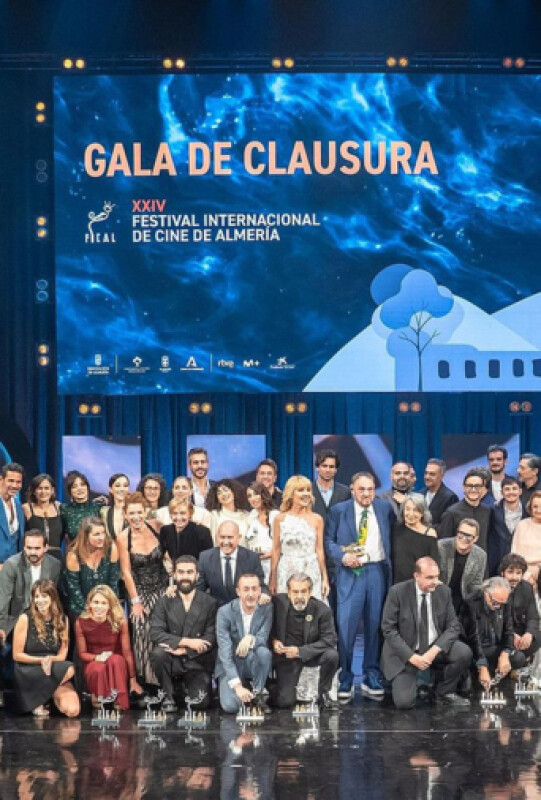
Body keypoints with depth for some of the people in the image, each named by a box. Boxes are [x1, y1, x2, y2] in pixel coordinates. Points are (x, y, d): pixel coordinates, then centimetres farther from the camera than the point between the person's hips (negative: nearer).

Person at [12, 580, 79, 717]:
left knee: (72, 710, -24)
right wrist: (42, 660, -13)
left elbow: (62, 656, 6)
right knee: (68, 669, -32)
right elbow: (17, 655, -3)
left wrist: (50, 660, -16)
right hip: (29, 673, -3)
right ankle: (37, 702, -7)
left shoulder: (62, 620, 6)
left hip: (55, 672, 3)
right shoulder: (25, 619, -5)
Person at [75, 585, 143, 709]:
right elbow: (82, 653, -4)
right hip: (93, 663, -1)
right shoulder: (81, 623, -12)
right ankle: (97, 700, -14)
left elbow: (127, 652, -10)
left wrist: (133, 680, -8)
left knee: (116, 659, -36)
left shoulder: (120, 622, -13)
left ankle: (121, 705, -31)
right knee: (99, 669, -37)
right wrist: (97, 657, -25)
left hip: (117, 665, 1)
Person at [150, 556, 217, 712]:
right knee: (158, 653, -32)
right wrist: (186, 642, -21)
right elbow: (155, 633, -10)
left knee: (200, 703, -17)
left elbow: (211, 638, -7)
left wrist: (183, 650, -20)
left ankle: (188, 686, 20)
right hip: (173, 661, 0)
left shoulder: (209, 603, 0)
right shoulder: (164, 602, 1)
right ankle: (168, 697, -9)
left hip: (197, 663, 0)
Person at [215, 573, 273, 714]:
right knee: (230, 706, -24)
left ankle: (257, 693, -9)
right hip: (230, 665, -1)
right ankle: (244, 686, 13)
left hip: (252, 662, 1)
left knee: (264, 652, -34)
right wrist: (237, 685, -31)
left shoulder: (266, 609, -9)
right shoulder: (225, 612, -16)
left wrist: (251, 638, -42)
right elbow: (225, 651, -21)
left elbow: (263, 638, -15)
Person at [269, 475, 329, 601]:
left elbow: (319, 550, 7)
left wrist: (324, 578, 6)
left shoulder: (316, 519, 5)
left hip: (311, 572, 0)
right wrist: (272, 579, 3)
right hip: (286, 572, 0)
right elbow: (276, 550, 4)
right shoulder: (280, 519, 3)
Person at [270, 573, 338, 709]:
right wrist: (273, 640, -15)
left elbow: (329, 640, -18)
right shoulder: (278, 602, -12)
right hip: (285, 655, -1)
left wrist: (300, 651, -24)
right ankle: (274, 685, 24)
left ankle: (323, 693, -5)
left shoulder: (322, 609, -16)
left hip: (310, 653, 1)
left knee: (332, 655, -31)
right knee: (284, 702, -14)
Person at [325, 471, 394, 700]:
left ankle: (371, 677, 16)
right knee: (346, 625, -9)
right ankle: (345, 679, 0)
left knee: (375, 625, 6)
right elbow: (328, 539, 4)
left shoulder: (385, 508, 9)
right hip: (350, 572, -2)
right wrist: (342, 556, -13)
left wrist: (390, 565, 3)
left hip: (378, 572, 2)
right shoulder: (338, 511, 3)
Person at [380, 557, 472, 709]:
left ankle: (444, 692, 3)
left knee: (464, 653, -24)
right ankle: (404, 680, 17)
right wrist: (411, 656, -22)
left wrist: (434, 651, -21)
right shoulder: (398, 592, -13)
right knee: (404, 702, -20)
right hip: (406, 651, -3)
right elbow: (388, 629, -12)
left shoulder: (443, 592, -4)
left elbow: (453, 626, -3)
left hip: (435, 647, 3)